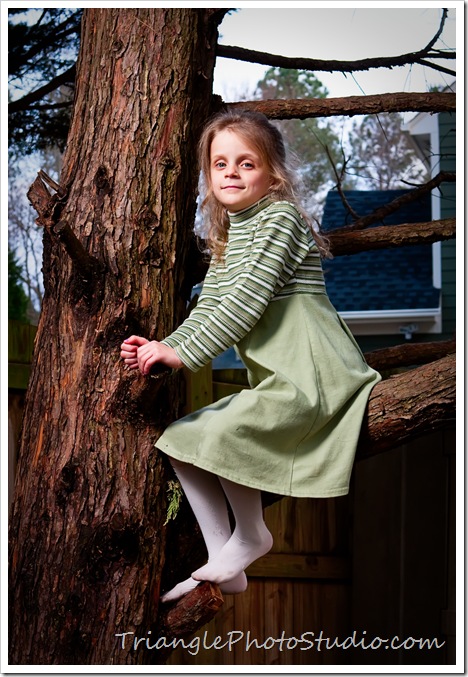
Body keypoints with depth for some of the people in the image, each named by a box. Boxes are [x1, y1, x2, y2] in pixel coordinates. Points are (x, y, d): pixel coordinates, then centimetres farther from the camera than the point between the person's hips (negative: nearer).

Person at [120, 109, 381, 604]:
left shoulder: (280, 217, -8)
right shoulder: (227, 236, 20)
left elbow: (248, 301, -18)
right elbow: (207, 310, 13)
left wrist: (184, 353, -21)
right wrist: (162, 347, -5)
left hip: (311, 374, -9)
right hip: (275, 380, 10)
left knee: (218, 432, -25)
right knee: (180, 438, 3)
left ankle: (251, 534, 2)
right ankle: (225, 568, 6)